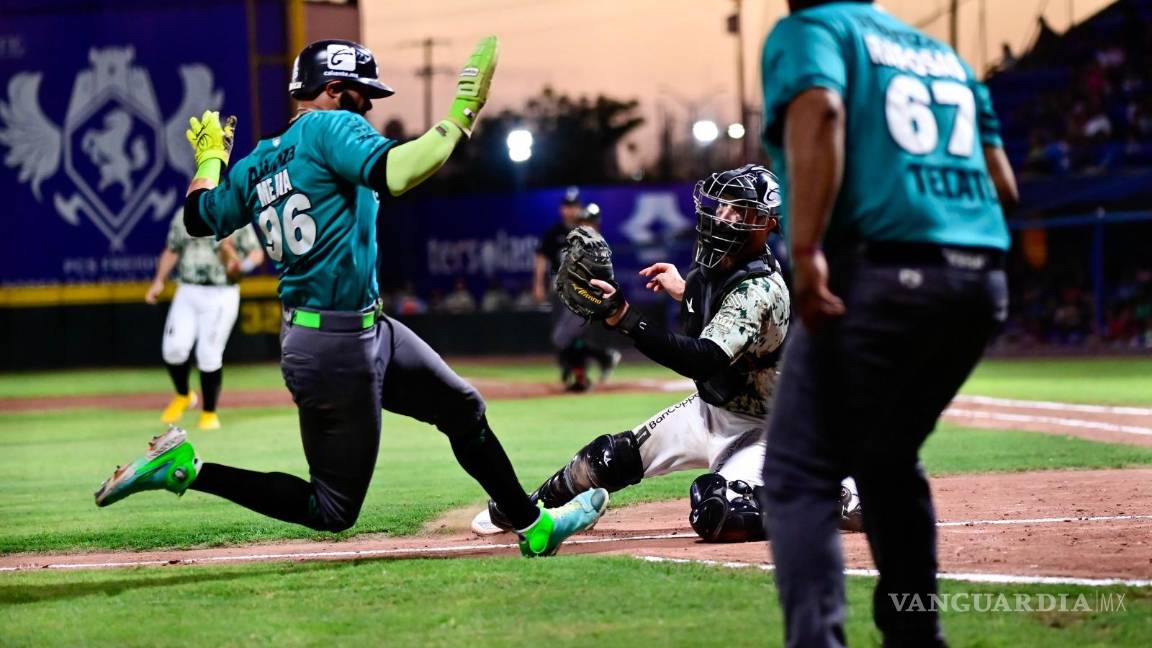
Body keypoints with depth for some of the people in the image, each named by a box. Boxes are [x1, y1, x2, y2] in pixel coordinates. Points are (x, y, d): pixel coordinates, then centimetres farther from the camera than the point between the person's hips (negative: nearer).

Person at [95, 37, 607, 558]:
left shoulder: (256, 163, 9)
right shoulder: (331, 127, -14)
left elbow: (199, 217, 20)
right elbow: (393, 174, -32)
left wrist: (210, 158, 38)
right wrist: (460, 117, -26)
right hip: (337, 352, -10)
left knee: (465, 409, 20)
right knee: (331, 511, -2)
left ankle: (534, 526, 30)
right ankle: (185, 468, -4)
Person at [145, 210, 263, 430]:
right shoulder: (183, 216, 9)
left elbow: (257, 253, -1)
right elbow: (172, 251, 21)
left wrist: (241, 264, -22)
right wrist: (159, 281, 11)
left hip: (221, 296, -4)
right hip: (187, 292, 4)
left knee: (209, 354, -6)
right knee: (174, 347, -9)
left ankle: (209, 414, 12)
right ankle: (183, 396, 20)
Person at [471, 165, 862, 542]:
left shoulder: (759, 288, -30)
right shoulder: (720, 263, -2)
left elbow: (703, 361, -43)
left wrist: (626, 320, -50)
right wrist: (685, 291, 18)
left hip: (754, 429, -9)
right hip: (709, 410, 9)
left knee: (714, 516, -31)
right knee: (609, 458, 6)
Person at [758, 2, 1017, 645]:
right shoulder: (943, 53, 26)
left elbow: (819, 109, -16)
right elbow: (1004, 183, 18)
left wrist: (805, 251, -23)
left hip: (879, 273, -7)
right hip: (983, 283, 7)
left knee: (800, 477, -5)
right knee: (887, 462, 25)